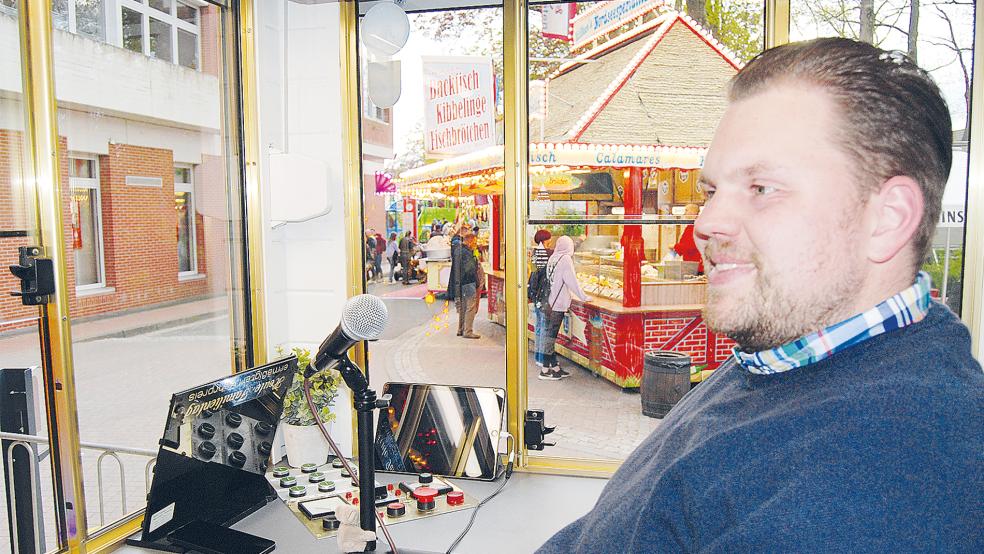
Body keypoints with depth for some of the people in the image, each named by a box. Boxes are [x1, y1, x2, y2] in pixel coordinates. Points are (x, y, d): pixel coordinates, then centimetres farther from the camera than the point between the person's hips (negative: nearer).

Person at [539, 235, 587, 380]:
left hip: (550, 303, 8)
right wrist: (584, 297, -1)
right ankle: (545, 370, 0)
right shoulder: (566, 259, -11)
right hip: (558, 303, -8)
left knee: (551, 335, 11)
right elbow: (572, 281, -11)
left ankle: (555, 367, 19)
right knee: (551, 335, -4)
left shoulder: (552, 258, 9)